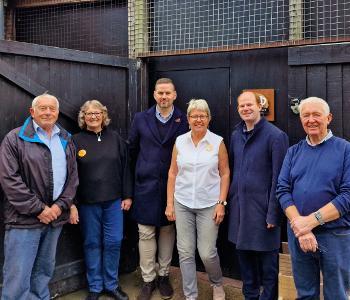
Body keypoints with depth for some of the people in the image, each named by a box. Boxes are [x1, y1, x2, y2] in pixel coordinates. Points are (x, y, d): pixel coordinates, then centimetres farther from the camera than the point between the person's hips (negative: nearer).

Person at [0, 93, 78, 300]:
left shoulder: (66, 140, 12)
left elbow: (73, 176, 11)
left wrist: (61, 205, -4)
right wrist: (38, 209, -13)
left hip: (55, 216, 5)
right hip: (24, 219, -5)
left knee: (45, 271, 17)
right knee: (18, 277, -3)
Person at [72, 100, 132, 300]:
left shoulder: (115, 138, 4)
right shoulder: (76, 141, -1)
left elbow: (126, 168, 6)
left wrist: (127, 196, 3)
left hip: (114, 201, 1)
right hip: (88, 202, -1)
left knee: (114, 242, 5)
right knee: (92, 243, 8)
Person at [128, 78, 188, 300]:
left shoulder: (184, 120, -3)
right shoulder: (141, 119, 2)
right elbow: (133, 148, 12)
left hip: (172, 184, 0)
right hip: (146, 184, 1)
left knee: (167, 230, 10)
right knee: (146, 233, 3)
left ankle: (164, 276, 26)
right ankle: (148, 279, 17)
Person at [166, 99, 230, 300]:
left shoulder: (218, 142, -3)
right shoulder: (180, 142, 3)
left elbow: (225, 174, -1)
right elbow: (173, 173, 6)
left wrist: (221, 203, -7)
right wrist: (170, 203, 2)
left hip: (209, 205, -2)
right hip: (183, 204, 2)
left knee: (207, 252, 0)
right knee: (185, 252, 5)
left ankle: (217, 283, 31)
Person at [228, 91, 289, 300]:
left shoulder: (275, 136, -11)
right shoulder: (236, 135, 9)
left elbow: (278, 178, -13)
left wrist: (273, 214, -15)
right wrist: (231, 200, 11)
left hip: (262, 208, -6)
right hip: (239, 206, 6)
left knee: (267, 259, 6)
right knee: (244, 254, 16)